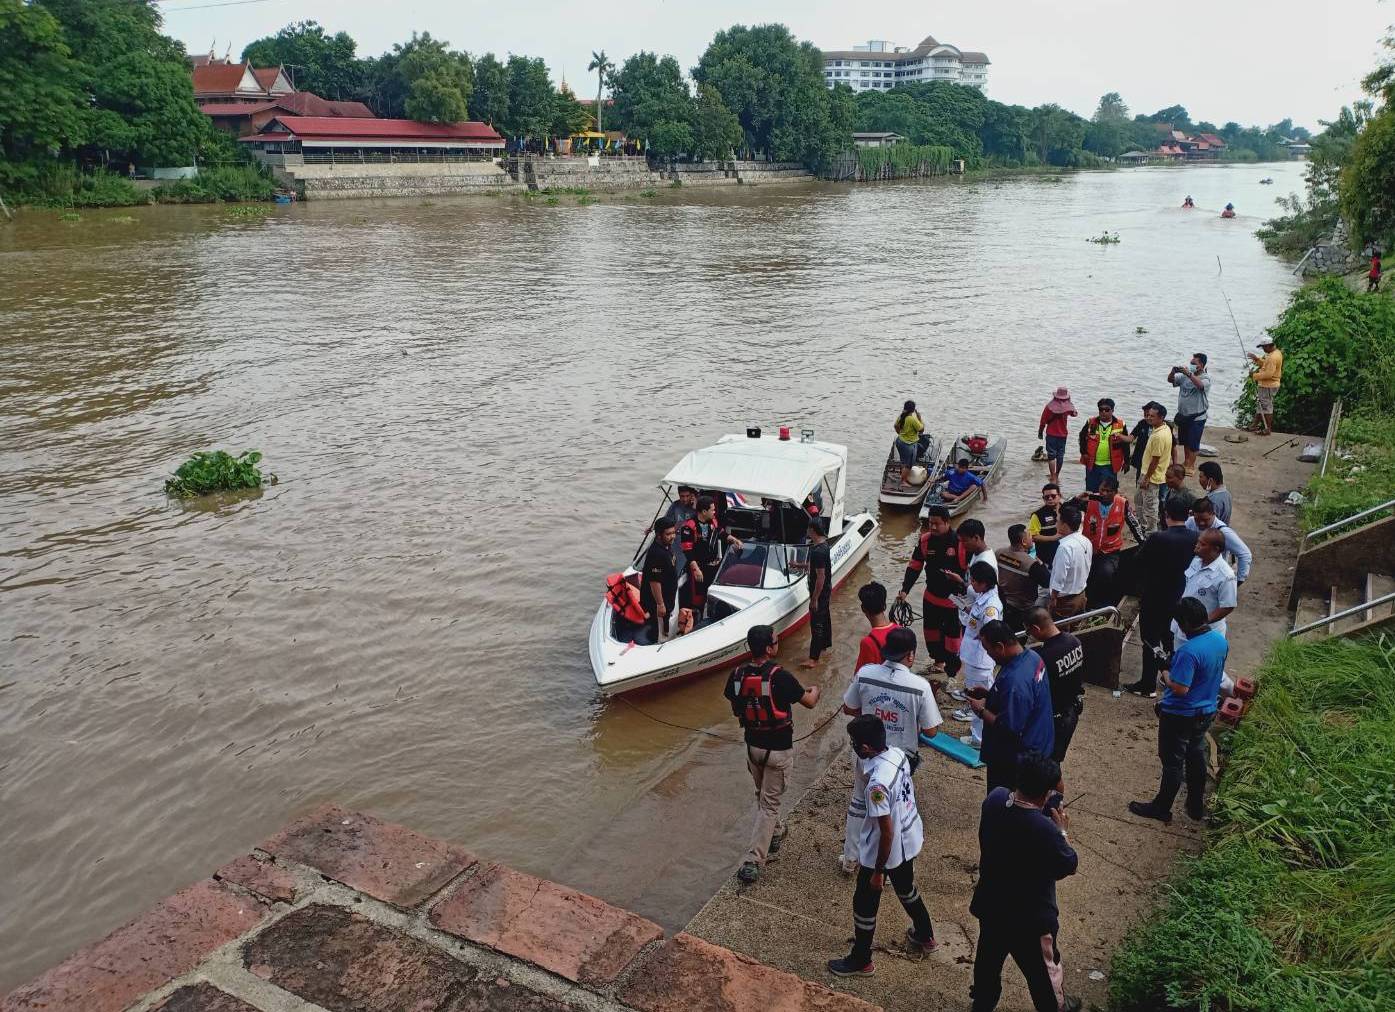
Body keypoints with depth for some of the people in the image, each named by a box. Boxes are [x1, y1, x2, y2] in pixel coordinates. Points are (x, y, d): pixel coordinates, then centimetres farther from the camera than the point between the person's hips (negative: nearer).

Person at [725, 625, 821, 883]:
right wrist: (815, 690, 14)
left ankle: (774, 835, 46)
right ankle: (753, 862, 0)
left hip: (752, 745, 5)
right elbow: (809, 703, -8)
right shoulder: (780, 677, -23)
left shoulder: (738, 675, -8)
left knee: (763, 795, 27)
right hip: (778, 749, -5)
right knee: (769, 804, 3)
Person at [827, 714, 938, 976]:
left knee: (864, 904, 14)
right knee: (906, 889, 32)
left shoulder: (878, 784, -37)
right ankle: (924, 936, 54)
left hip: (886, 850, -8)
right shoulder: (898, 753, -13)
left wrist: (878, 872, -15)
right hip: (910, 840, 8)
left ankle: (860, 961, 33)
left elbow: (887, 833, -28)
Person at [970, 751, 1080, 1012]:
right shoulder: (1045, 830, -37)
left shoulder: (995, 797, -18)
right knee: (1042, 968, 25)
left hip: (990, 904, 6)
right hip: (1029, 918, -5)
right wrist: (1062, 831, -4)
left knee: (989, 958, 30)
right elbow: (1069, 866, -17)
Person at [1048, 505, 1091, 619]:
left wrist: (1053, 600, -13)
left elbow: (1059, 579, -24)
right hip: (1081, 596, 8)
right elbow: (1085, 570, 9)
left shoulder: (1065, 547, -28)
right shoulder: (1086, 542, -2)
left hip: (1065, 600, -8)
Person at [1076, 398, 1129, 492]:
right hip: (1092, 464, 2)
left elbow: (1126, 444, 4)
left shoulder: (1120, 425, -1)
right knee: (1091, 492, 10)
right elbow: (1082, 438, 14)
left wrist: (1126, 462, 3)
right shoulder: (1091, 423, 3)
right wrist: (1084, 452, 2)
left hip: (1110, 466, -2)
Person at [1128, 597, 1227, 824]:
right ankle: (1197, 806, 37)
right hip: (1206, 712, 8)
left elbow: (1180, 688, -32)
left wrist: (1166, 676, -13)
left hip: (1180, 716, -8)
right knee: (1196, 757, 23)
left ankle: (1161, 808, 22)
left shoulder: (1189, 651, -32)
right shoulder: (1221, 640, -4)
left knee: (1173, 762, 7)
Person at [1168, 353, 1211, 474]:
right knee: (1184, 441, 18)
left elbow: (1200, 385, -35)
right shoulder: (1185, 376, 4)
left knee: (1193, 443, 1)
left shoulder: (1206, 378, -13)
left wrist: (1189, 373, -42)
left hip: (1197, 417, -6)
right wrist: (1173, 371, -17)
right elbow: (1170, 380, 4)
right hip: (1183, 415, 6)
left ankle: (1191, 465, 11)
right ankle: (1186, 462, 32)